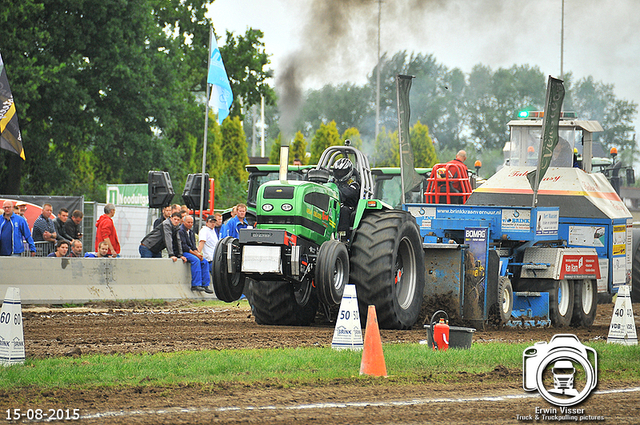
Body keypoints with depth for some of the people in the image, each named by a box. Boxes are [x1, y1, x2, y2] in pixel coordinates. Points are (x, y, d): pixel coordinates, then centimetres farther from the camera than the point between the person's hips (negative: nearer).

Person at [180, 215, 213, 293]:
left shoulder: (191, 231, 17)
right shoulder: (181, 231, -11)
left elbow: (193, 245, 15)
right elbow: (183, 246, -18)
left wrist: (197, 253, -7)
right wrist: (195, 254, -18)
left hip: (191, 251, 9)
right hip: (182, 252, -9)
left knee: (204, 261, -8)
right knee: (195, 260, -31)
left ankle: (205, 285, -10)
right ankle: (195, 285, -33)